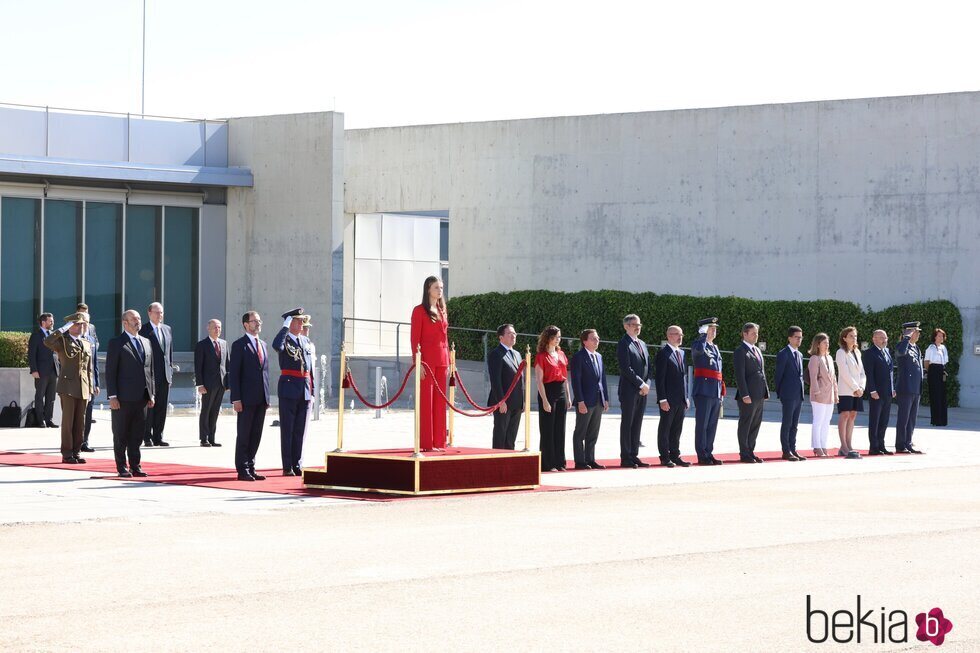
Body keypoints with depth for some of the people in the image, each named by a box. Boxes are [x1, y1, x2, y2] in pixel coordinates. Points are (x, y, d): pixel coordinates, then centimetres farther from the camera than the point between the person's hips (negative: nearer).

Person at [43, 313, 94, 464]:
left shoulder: (87, 345, 17)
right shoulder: (62, 341, 1)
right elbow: (47, 342, -23)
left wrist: (90, 390, 14)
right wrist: (64, 328, -17)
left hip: (83, 389, 5)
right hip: (68, 387, -5)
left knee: (80, 422, 6)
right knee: (68, 421, -4)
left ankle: (77, 452, 13)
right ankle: (67, 454, 0)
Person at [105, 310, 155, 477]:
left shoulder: (146, 342, 16)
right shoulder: (116, 343, -3)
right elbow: (110, 372, -7)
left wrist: (151, 394, 12)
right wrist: (112, 396, -13)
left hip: (142, 397, 5)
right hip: (123, 399, -5)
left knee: (137, 435, 8)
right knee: (121, 435, 2)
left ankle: (135, 466, 14)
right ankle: (122, 468, 7)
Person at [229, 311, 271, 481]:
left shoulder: (263, 345, 17)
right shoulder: (239, 345, -4)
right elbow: (233, 373, -8)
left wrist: (267, 397, 13)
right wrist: (236, 399, -15)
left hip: (261, 399, 6)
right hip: (246, 399, -6)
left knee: (256, 435, 8)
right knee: (244, 435, -1)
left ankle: (250, 468, 13)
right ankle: (242, 470, 2)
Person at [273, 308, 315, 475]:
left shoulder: (306, 341, 15)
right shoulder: (285, 339, -3)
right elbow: (276, 345, -30)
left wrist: (312, 391, 15)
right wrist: (286, 326, -21)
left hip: (305, 391, 6)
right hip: (289, 388, -6)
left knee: (300, 430, 7)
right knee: (287, 430, -1)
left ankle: (297, 465, 12)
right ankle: (287, 467, 2)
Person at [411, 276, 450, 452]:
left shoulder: (442, 311, 16)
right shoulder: (419, 311, -3)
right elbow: (415, 339, -7)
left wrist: (448, 361, 13)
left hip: (442, 360, 6)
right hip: (427, 359, -6)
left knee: (440, 401, 6)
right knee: (426, 400, -5)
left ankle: (439, 442, 10)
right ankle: (425, 443, -5)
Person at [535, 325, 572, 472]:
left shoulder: (561, 354, 12)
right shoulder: (541, 357, -7)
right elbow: (539, 381, -11)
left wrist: (568, 397, 11)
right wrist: (544, 401, -17)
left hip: (561, 393, 6)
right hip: (548, 392, -6)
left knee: (560, 430, 8)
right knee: (548, 430, -2)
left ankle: (559, 462, 13)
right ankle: (548, 464, 1)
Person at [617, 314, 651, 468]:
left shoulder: (642, 344, 18)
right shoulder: (623, 344, -8)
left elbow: (647, 366, 19)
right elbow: (626, 369, -16)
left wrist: (647, 384, 2)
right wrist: (641, 384, -14)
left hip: (642, 391, 8)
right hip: (629, 390, -8)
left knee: (637, 425, 9)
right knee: (627, 424, -4)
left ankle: (634, 456, 12)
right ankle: (625, 458, -2)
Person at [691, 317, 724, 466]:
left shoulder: (715, 348, 22)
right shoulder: (697, 345, -3)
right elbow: (699, 349, -31)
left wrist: (722, 391, 20)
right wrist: (704, 335, -16)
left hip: (716, 392, 8)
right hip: (704, 391, -8)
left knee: (712, 425, 9)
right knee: (702, 425, -5)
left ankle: (709, 454, 13)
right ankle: (702, 456, -4)